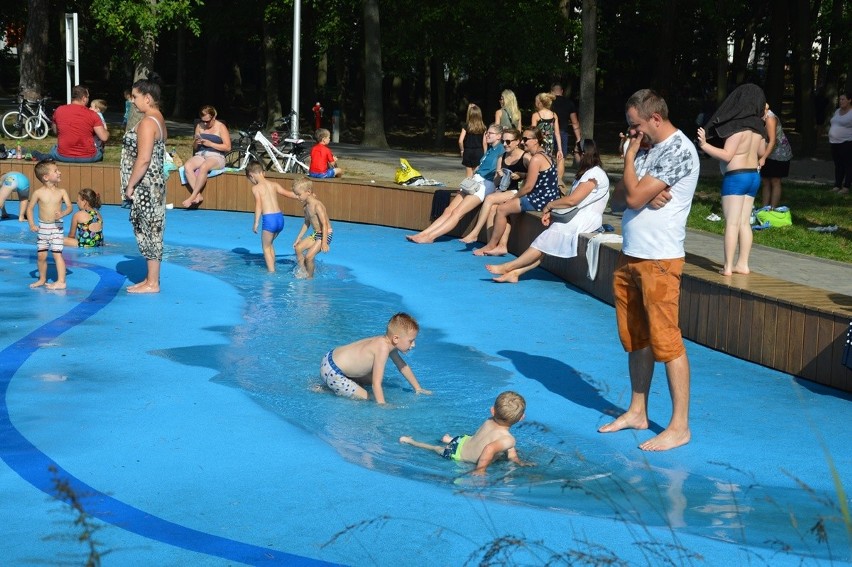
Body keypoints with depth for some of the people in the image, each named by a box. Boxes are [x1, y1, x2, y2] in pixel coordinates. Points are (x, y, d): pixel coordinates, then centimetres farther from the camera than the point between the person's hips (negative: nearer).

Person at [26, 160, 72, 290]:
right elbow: (30, 208, 5)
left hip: (56, 226, -2)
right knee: (41, 255, 8)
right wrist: (31, 224, -5)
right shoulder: (38, 193, -5)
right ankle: (42, 279, 25)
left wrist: (62, 213, -28)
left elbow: (69, 207, -7)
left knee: (57, 254, -7)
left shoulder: (61, 192, -4)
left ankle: (61, 281, -5)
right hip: (42, 227, 2)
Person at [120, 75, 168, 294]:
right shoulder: (158, 120, 13)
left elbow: (143, 159, -24)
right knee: (149, 232, 14)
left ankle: (152, 283, 2)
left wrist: (130, 185, -17)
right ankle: (151, 278, 22)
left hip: (145, 187, -10)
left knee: (148, 232, -4)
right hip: (152, 185, 10)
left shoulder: (147, 122, -17)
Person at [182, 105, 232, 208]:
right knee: (187, 165, -30)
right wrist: (196, 143, -5)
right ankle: (198, 195, -33)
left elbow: (227, 147, -5)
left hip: (216, 156, -5)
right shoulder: (199, 126, 14)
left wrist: (210, 144, -12)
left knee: (203, 167, -39)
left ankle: (193, 196, -32)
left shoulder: (221, 127, 2)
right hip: (200, 155, 5)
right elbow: (194, 147, 20)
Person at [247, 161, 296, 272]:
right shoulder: (274, 185, 13)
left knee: (266, 247, 9)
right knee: (269, 244, 25)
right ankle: (272, 268, 30)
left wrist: (256, 223, -16)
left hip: (269, 219, -6)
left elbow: (258, 205, -15)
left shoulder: (256, 188, -3)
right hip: (280, 217, 6)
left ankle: (271, 272, 5)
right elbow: (289, 193, 19)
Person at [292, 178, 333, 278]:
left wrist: (324, 243, -28)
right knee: (298, 248, -3)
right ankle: (302, 272, 5)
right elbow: (307, 223, 18)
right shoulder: (306, 206, 6)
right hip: (315, 235, 9)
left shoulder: (317, 205, -22)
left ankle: (310, 277, 5)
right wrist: (298, 238, 16)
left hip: (325, 235, -9)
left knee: (309, 256, -15)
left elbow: (325, 224, -25)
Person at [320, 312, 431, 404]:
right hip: (332, 373, -10)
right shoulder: (383, 348, -28)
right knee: (365, 398, -7)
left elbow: (403, 366, 16)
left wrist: (418, 389, 19)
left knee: (375, 377, 21)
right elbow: (376, 384, -29)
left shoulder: (387, 341, 0)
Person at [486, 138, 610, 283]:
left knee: (547, 239, -14)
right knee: (546, 243, -7)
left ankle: (508, 267, -12)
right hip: (577, 217, 9)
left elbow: (572, 200, -20)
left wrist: (550, 205, -5)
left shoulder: (594, 174, -13)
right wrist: (552, 212, 1)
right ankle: (515, 272, -18)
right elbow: (571, 198, 15)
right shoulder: (585, 173, 21)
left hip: (586, 220, -9)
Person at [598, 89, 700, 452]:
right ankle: (637, 412, 25)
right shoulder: (651, 148, 14)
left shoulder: (678, 151, -15)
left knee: (665, 340, -7)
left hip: (659, 261, -9)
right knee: (634, 339, 14)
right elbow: (620, 197, 11)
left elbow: (634, 196, -20)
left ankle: (680, 426, -1)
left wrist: (629, 155, -7)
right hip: (630, 256, 9)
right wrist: (645, 196, -10)